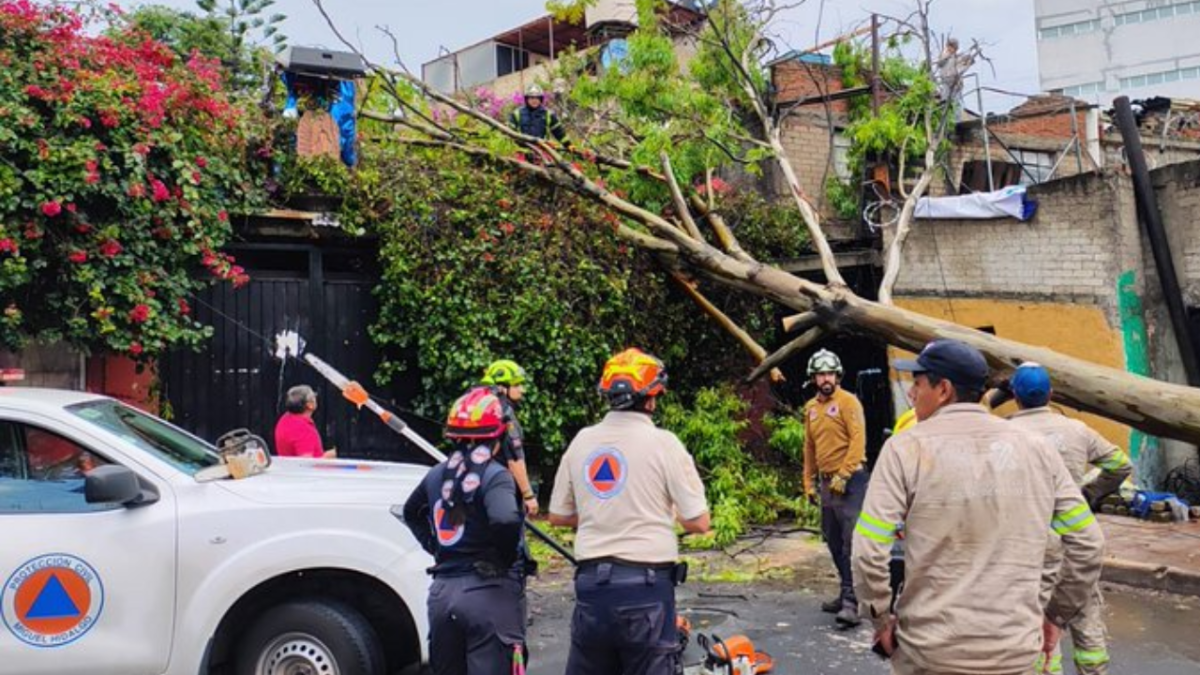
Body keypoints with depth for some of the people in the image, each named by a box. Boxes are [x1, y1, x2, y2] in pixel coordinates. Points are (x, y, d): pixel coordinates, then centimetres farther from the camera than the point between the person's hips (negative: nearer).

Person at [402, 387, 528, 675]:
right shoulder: (494, 475, -12)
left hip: (442, 591, 6)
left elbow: (411, 513, 26)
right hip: (489, 592, -6)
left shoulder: (437, 474, 9)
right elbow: (505, 520, -29)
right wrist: (509, 559, -11)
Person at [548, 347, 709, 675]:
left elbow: (558, 516, 12)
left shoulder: (581, 441, 4)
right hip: (646, 585, -4)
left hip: (591, 583, 4)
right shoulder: (663, 443, -8)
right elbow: (698, 523, -8)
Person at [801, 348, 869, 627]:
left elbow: (858, 441, -14)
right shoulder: (811, 407, 14)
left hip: (849, 481, -7)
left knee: (851, 543, -10)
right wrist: (809, 481, 17)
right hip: (826, 482, 8)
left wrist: (843, 475, -18)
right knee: (834, 542, 13)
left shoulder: (848, 402, -7)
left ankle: (851, 602, -11)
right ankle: (848, 592, 25)